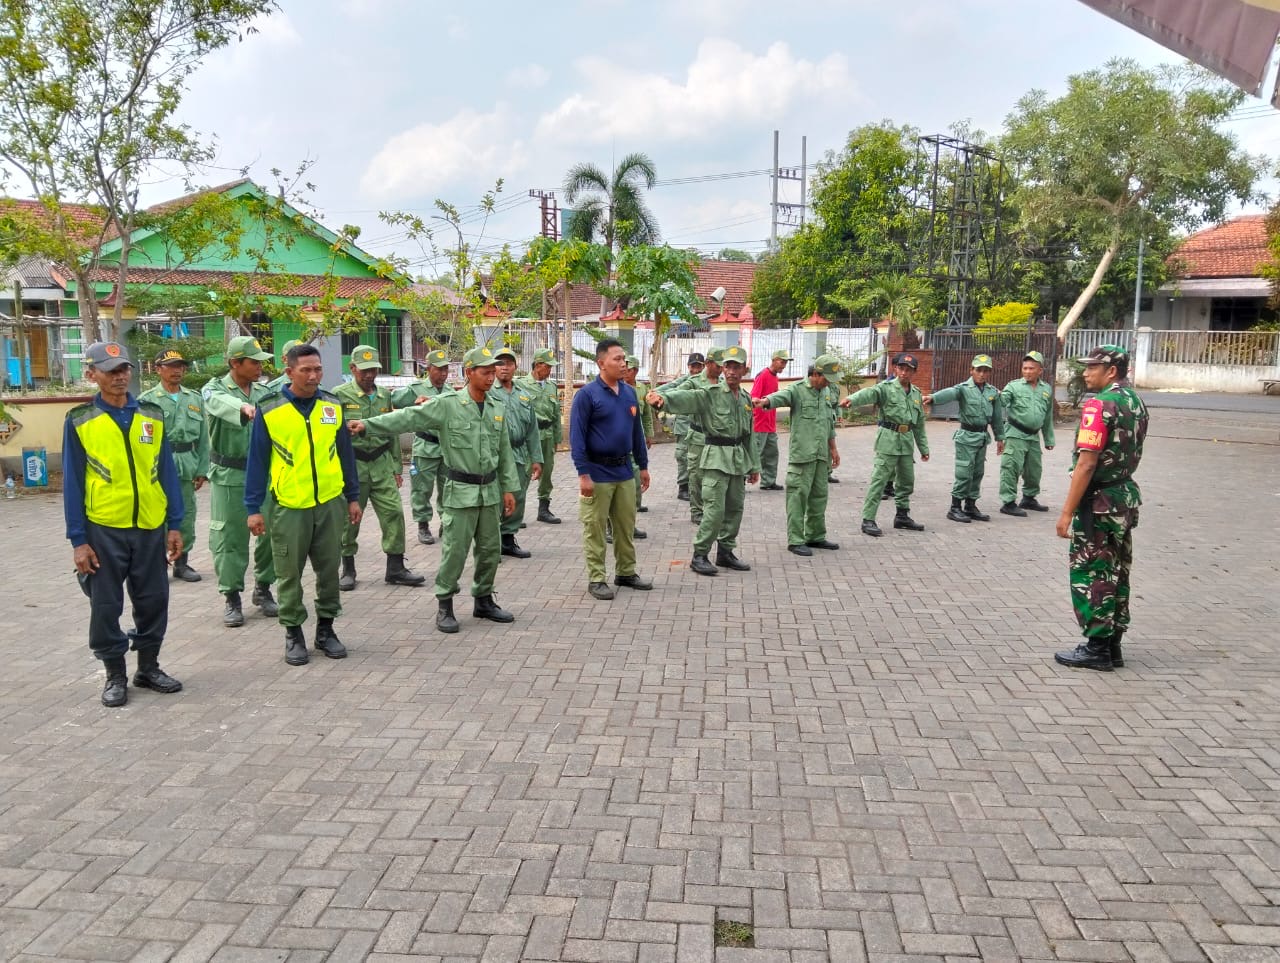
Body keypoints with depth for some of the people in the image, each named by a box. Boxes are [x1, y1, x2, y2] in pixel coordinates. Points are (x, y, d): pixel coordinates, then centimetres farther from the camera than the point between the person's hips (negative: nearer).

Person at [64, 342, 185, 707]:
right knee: (106, 606, 7)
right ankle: (115, 675, 22)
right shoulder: (79, 421, -3)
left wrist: (175, 525, 4)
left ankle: (149, 667, 26)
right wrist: (77, 540, -6)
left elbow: (167, 472, 7)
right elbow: (72, 484, -3)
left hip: (151, 526, 2)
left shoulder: (152, 416, 4)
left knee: (153, 601, 9)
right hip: (103, 529, -2)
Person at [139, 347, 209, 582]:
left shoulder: (195, 399, 10)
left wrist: (202, 470, 7)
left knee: (187, 516, 9)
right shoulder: (147, 400, -1)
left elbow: (203, 437, 11)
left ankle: (182, 563, 22)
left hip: (186, 467, 4)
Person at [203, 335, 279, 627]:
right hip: (229, 477, -3)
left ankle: (263, 589, 24)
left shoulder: (265, 391, 8)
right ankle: (232, 598, 12)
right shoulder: (215, 389, -5)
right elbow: (221, 403, -30)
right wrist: (244, 408, -51)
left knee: (270, 532, 7)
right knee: (229, 537, 1)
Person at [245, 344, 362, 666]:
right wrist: (253, 508, -3)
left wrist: (353, 497, 10)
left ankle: (326, 628, 25)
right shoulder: (269, 411, -6)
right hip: (288, 506, -2)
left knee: (329, 569, 11)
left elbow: (345, 453, 9)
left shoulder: (333, 406, 3)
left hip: (330, 503, 3)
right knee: (290, 574, 7)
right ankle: (293, 633, 21)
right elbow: (256, 461, -2)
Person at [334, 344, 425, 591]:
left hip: (382, 463, 4)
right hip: (352, 464, -4)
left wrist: (397, 467, 15)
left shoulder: (385, 395, 12)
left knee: (393, 512, -1)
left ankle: (395, 568, 9)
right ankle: (348, 569, 19)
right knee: (349, 517, 4)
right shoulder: (340, 395, -3)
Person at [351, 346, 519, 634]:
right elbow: (409, 417, -18)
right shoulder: (447, 404, -10)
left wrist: (509, 488, 9)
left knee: (490, 549, 12)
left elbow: (505, 452, 11)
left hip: (490, 490, 5)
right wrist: (367, 424, -28)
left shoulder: (496, 408, 6)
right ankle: (444, 606, 12)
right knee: (454, 550, -1)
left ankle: (484, 600, 27)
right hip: (461, 491, -5)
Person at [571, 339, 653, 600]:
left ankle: (626, 573, 26)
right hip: (598, 472, -6)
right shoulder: (587, 394, -11)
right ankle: (596, 579, 12)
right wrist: (583, 474, -17)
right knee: (595, 529, 3)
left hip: (624, 471, 6)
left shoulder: (630, 393, 8)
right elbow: (576, 436, -12)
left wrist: (643, 466, 14)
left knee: (626, 526, 13)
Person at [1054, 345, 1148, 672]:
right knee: (1115, 573, 14)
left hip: (1098, 501, -9)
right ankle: (1112, 645, 21)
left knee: (1090, 575, 0)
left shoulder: (1100, 405, -18)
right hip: (1126, 497, 9)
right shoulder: (1137, 404, 9)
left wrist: (1067, 512, -20)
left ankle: (1097, 648, 6)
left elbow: (1086, 464, -22)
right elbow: (1129, 454, 13)